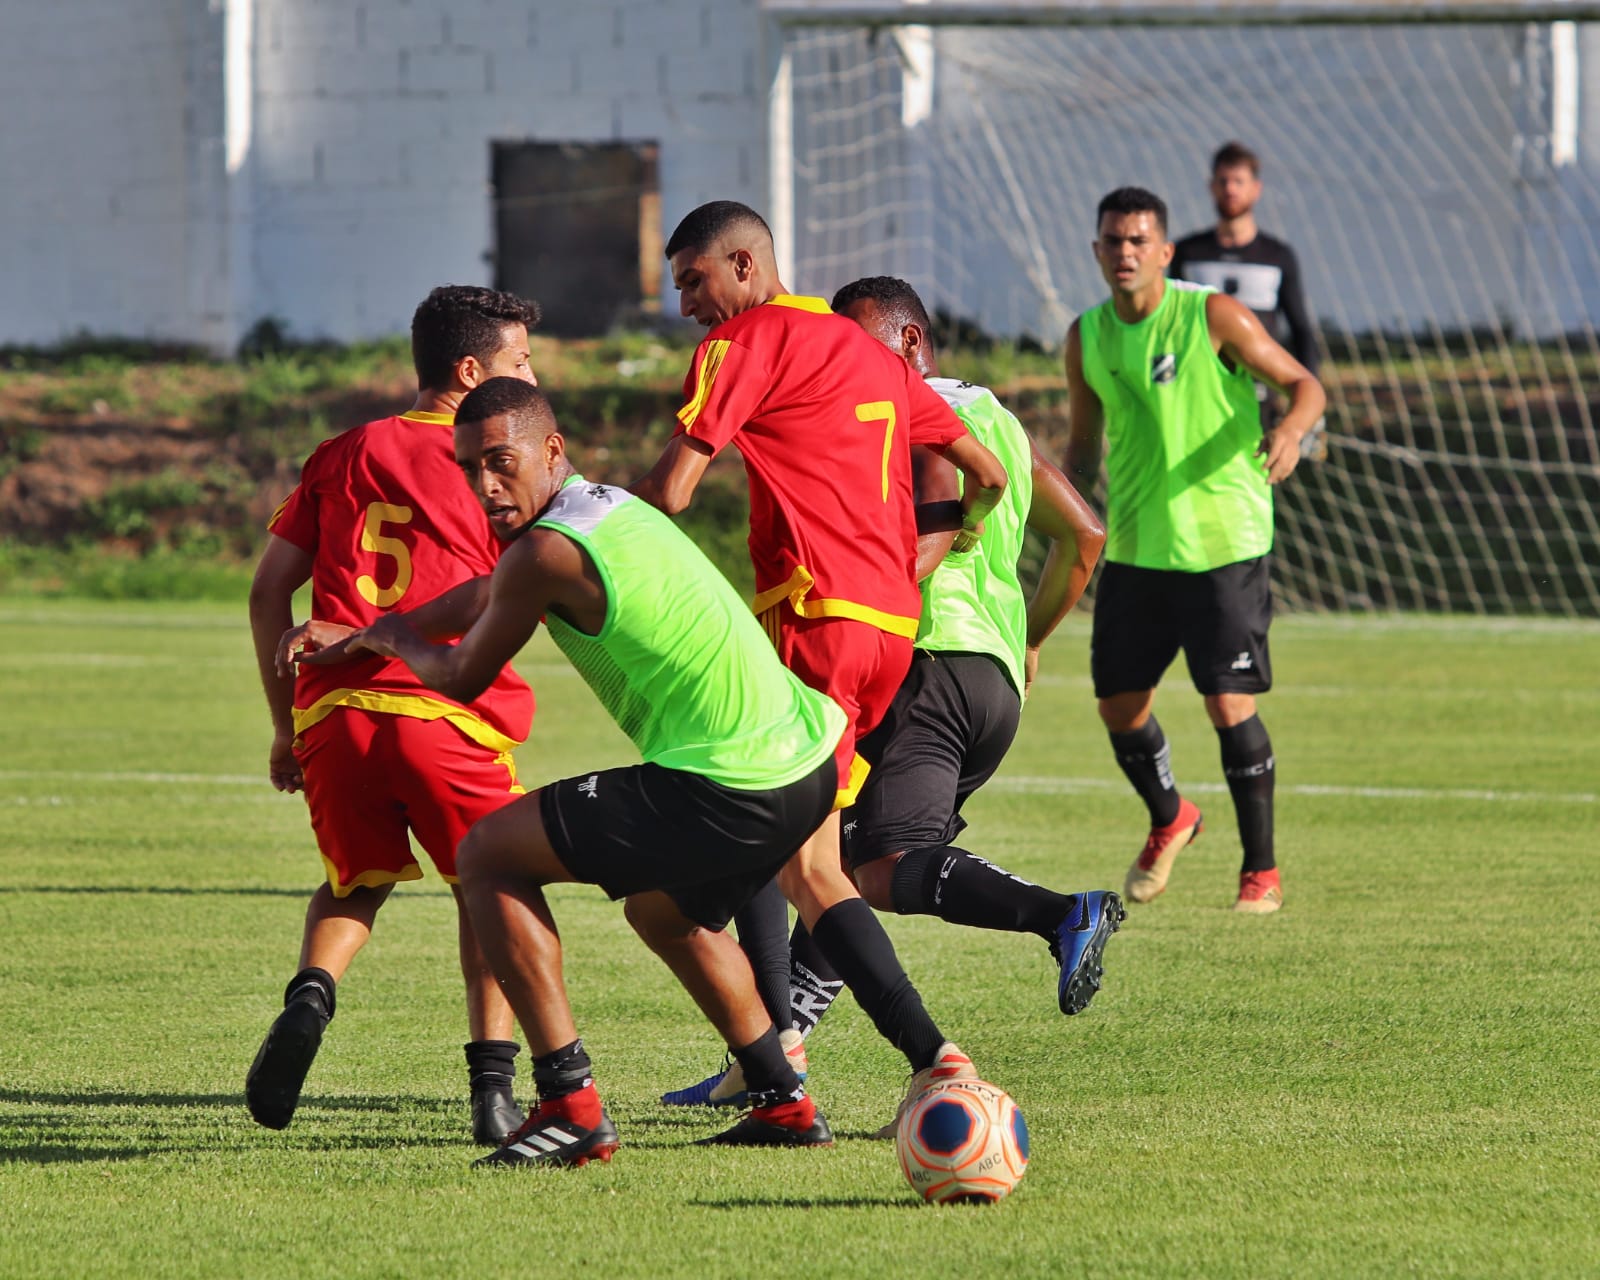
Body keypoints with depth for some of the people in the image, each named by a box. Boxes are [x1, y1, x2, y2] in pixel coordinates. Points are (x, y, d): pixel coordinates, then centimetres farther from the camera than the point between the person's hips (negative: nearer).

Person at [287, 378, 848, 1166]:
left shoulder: (547, 552, -12)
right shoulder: (610, 506, 17)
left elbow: (462, 677, 3)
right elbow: (486, 597, 35)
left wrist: (389, 638, 25)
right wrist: (358, 636, 41)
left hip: (730, 792, -10)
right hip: (810, 766, 10)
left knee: (488, 855, 0)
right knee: (663, 909, 36)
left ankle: (570, 1104, -5)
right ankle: (784, 1105, 37)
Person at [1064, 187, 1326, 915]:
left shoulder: (1213, 317, -9)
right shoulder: (1086, 337, 5)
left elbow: (1303, 382, -5)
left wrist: (1292, 428, -26)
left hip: (1223, 546, -5)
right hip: (1134, 549, 5)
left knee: (1229, 704, -10)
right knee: (1119, 704, 6)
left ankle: (1261, 872, 3)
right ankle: (1169, 821, 36)